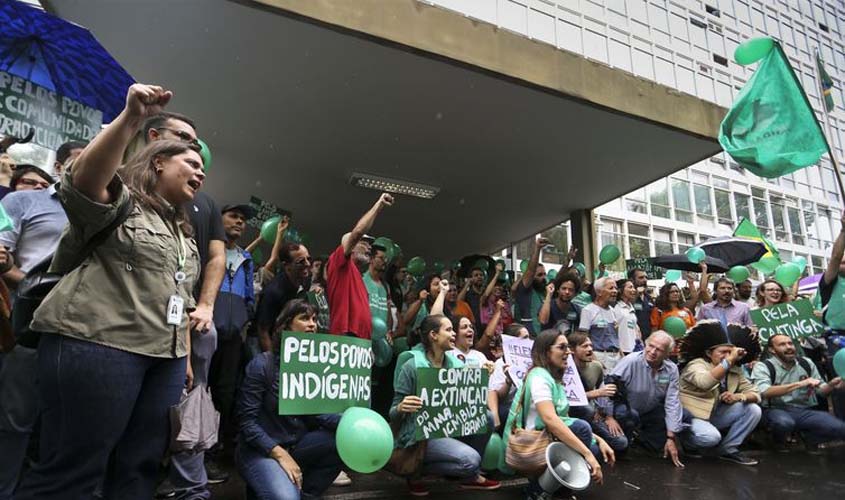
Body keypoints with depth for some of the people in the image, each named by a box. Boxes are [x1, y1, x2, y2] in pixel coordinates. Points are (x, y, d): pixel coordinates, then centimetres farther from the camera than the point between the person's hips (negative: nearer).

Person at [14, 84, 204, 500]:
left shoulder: (184, 234, 23)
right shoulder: (120, 203, 1)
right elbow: (84, 180, -23)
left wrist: (186, 356, 17)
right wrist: (131, 118, -32)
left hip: (165, 357, 8)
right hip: (99, 344, -7)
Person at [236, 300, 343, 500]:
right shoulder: (262, 364, -14)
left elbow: (317, 412, -7)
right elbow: (247, 421, -15)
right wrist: (280, 454, -23)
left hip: (297, 444, 6)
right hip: (260, 449, -6)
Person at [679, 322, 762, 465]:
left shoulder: (736, 371, 5)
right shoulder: (697, 364, -16)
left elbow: (755, 394, 1)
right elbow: (705, 383, -39)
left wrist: (738, 396, -22)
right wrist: (730, 360, -36)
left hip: (714, 415, 7)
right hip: (691, 415, -7)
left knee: (753, 410, -6)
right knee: (711, 437, -34)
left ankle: (728, 450, 3)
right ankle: (689, 444, 3)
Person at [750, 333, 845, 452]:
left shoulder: (806, 363, 9)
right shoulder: (763, 366, -8)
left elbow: (821, 390, 13)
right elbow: (764, 392, -25)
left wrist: (831, 386, -12)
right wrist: (799, 384, -30)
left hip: (805, 411, 4)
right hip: (776, 410, -4)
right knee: (784, 422, -38)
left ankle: (811, 437, 13)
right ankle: (780, 442, -1)